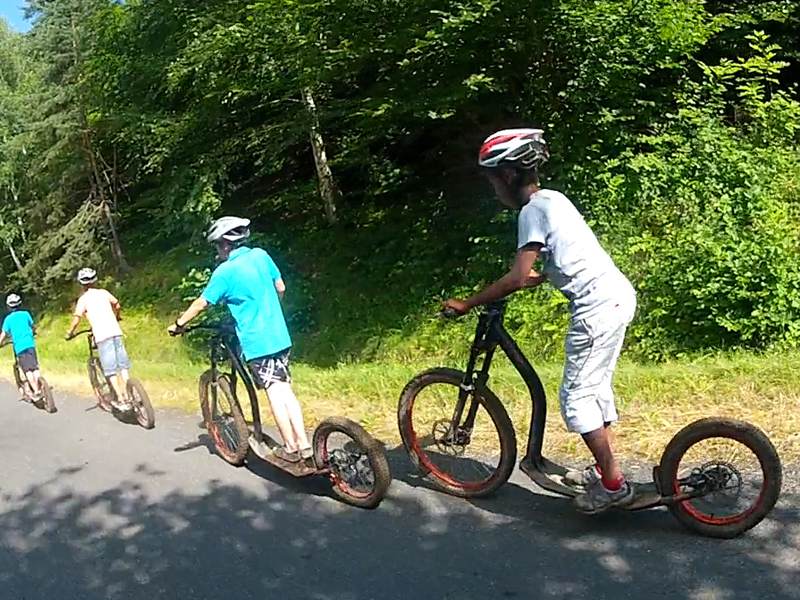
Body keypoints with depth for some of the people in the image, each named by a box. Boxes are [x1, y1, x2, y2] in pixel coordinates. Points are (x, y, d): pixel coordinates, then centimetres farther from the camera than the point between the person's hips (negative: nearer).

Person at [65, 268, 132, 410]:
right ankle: (126, 395, 9)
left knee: (110, 370, 0)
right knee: (123, 365, 10)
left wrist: (70, 333, 12)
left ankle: (121, 401, -1)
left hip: (102, 336, -4)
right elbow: (117, 305, 26)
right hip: (116, 332, 4)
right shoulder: (103, 292, 14)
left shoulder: (83, 299, 2)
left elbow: (76, 319, -4)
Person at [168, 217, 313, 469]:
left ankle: (291, 449, 4)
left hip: (256, 341, -5)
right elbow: (280, 289, 14)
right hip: (279, 335, 5)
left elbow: (202, 303, -3)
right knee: (285, 390, 7)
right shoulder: (261, 256, 6)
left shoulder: (225, 272, -9)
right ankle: (305, 448, 5)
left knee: (274, 392, -1)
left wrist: (179, 323, 10)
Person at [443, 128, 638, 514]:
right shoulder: (552, 199, 16)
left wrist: (467, 304, -11)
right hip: (618, 295, 10)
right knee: (595, 386, 19)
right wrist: (514, 283, 22)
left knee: (575, 395, -1)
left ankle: (613, 485, 7)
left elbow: (517, 278, -18)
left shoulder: (532, 211, -12)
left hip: (596, 306, -10)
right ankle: (603, 469, 31)